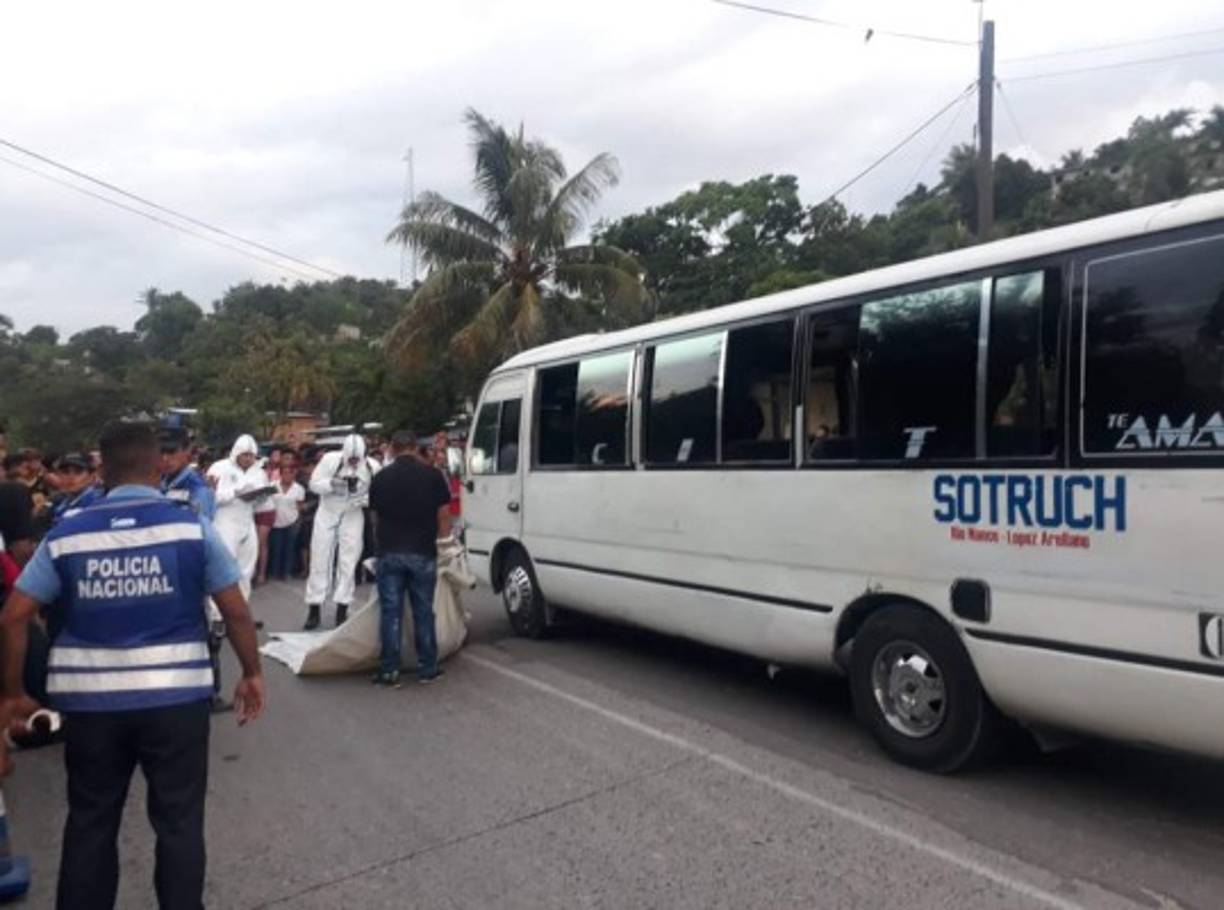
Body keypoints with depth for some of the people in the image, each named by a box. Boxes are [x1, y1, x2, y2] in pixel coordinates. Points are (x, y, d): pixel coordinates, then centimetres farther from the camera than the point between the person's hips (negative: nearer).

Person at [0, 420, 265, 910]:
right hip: (175, 695, -2)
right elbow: (236, 610, -5)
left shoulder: (66, 534, 1)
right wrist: (252, 673, 7)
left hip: (88, 699, 3)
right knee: (178, 823, 11)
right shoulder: (192, 527, -6)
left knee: (89, 824, 19)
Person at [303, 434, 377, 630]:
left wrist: (365, 499, -25)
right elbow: (314, 484, -13)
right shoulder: (330, 459, -18)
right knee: (320, 559, 3)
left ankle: (342, 610, 11)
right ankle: (314, 609, 12)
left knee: (348, 562, 1)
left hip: (352, 517, 1)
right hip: (327, 513, 0)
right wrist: (332, 483, -32)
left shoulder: (371, 467, -15)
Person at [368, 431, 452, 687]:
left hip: (389, 552, 1)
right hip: (423, 551, 0)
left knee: (390, 612, 6)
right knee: (423, 612, 8)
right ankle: (427, 668, 15)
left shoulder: (380, 478, 4)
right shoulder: (432, 475, -1)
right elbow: (444, 516, 1)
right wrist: (441, 536, 18)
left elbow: (376, 517, 12)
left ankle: (389, 670, 8)